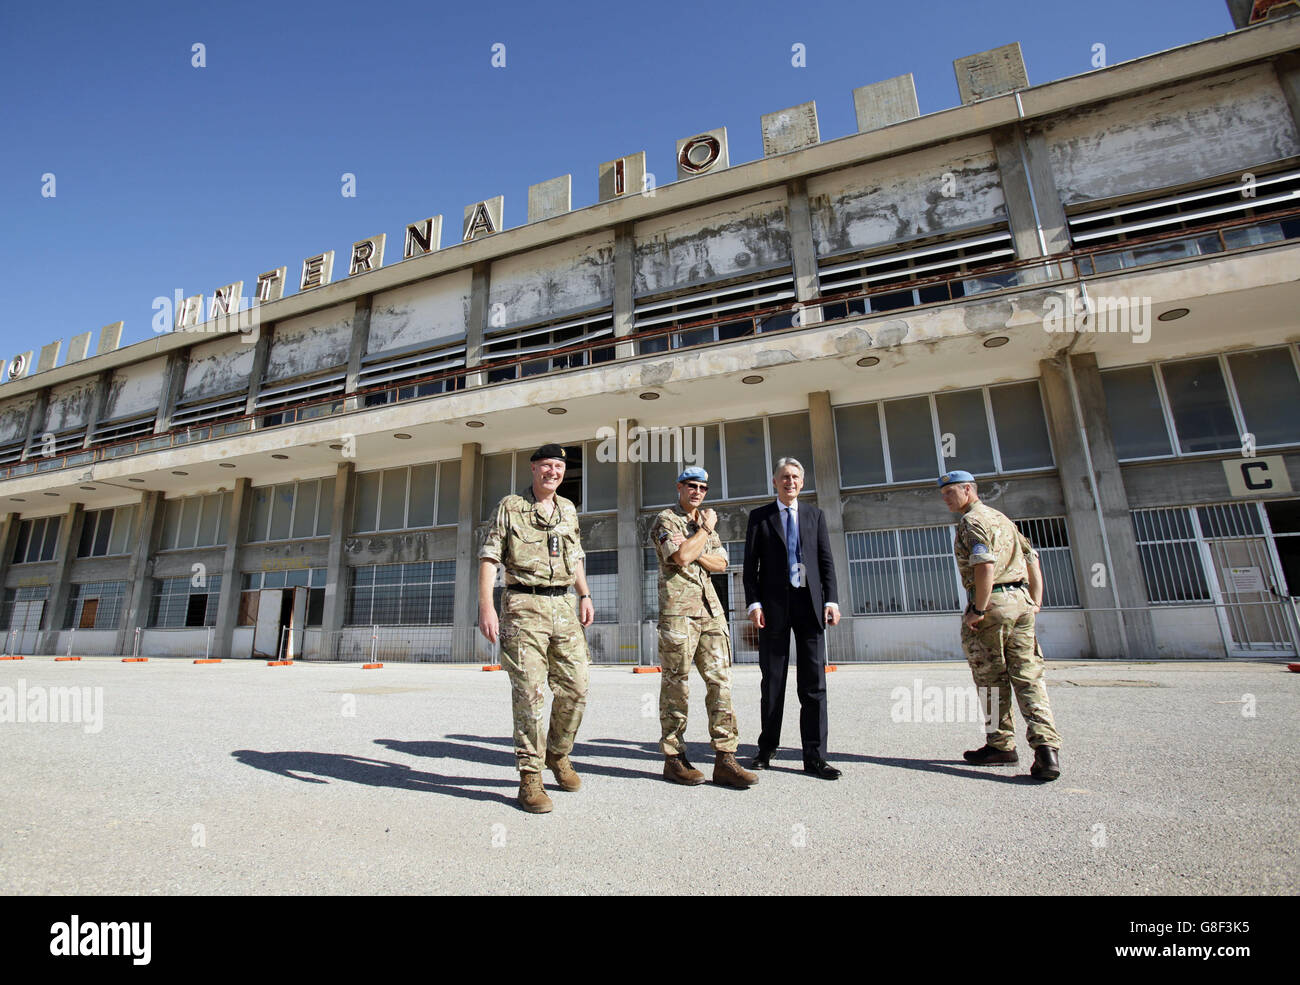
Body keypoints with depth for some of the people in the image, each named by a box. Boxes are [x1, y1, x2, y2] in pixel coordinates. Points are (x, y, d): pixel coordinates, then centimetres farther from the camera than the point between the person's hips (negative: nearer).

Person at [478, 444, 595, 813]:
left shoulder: (568, 510, 17)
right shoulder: (510, 506, 1)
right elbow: (489, 557, -3)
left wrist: (585, 596, 15)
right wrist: (486, 606, -12)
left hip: (563, 606, 5)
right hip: (524, 606, -5)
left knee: (576, 688, 5)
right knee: (529, 693, -5)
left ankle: (558, 754, 28)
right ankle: (530, 777, 9)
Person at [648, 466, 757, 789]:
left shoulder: (706, 522, 22)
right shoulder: (665, 520, 1)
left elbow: (721, 563, 12)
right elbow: (681, 556, -16)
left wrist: (696, 555, -5)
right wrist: (705, 530, -3)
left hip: (711, 608, 6)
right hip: (678, 609, -6)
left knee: (721, 680, 1)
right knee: (676, 685, 0)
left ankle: (725, 759, 6)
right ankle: (674, 758, 11)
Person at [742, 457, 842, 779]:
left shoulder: (815, 515, 13)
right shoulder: (760, 516, 7)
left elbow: (826, 561, 9)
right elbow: (750, 564, 2)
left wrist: (831, 600, -2)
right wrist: (754, 603, -8)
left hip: (809, 603, 2)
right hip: (774, 604, -1)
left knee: (814, 681, 1)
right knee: (773, 681, 7)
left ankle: (814, 756, 10)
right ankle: (767, 749, 21)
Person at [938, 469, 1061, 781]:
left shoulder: (971, 521, -9)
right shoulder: (1001, 518, 20)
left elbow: (985, 566, -23)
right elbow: (1032, 559, 20)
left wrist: (978, 611, -17)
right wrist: (1035, 603, 17)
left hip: (992, 603, -8)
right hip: (1021, 602, 8)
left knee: (992, 679, 5)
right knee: (1028, 676, 5)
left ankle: (1002, 744, 15)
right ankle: (1046, 747, -5)